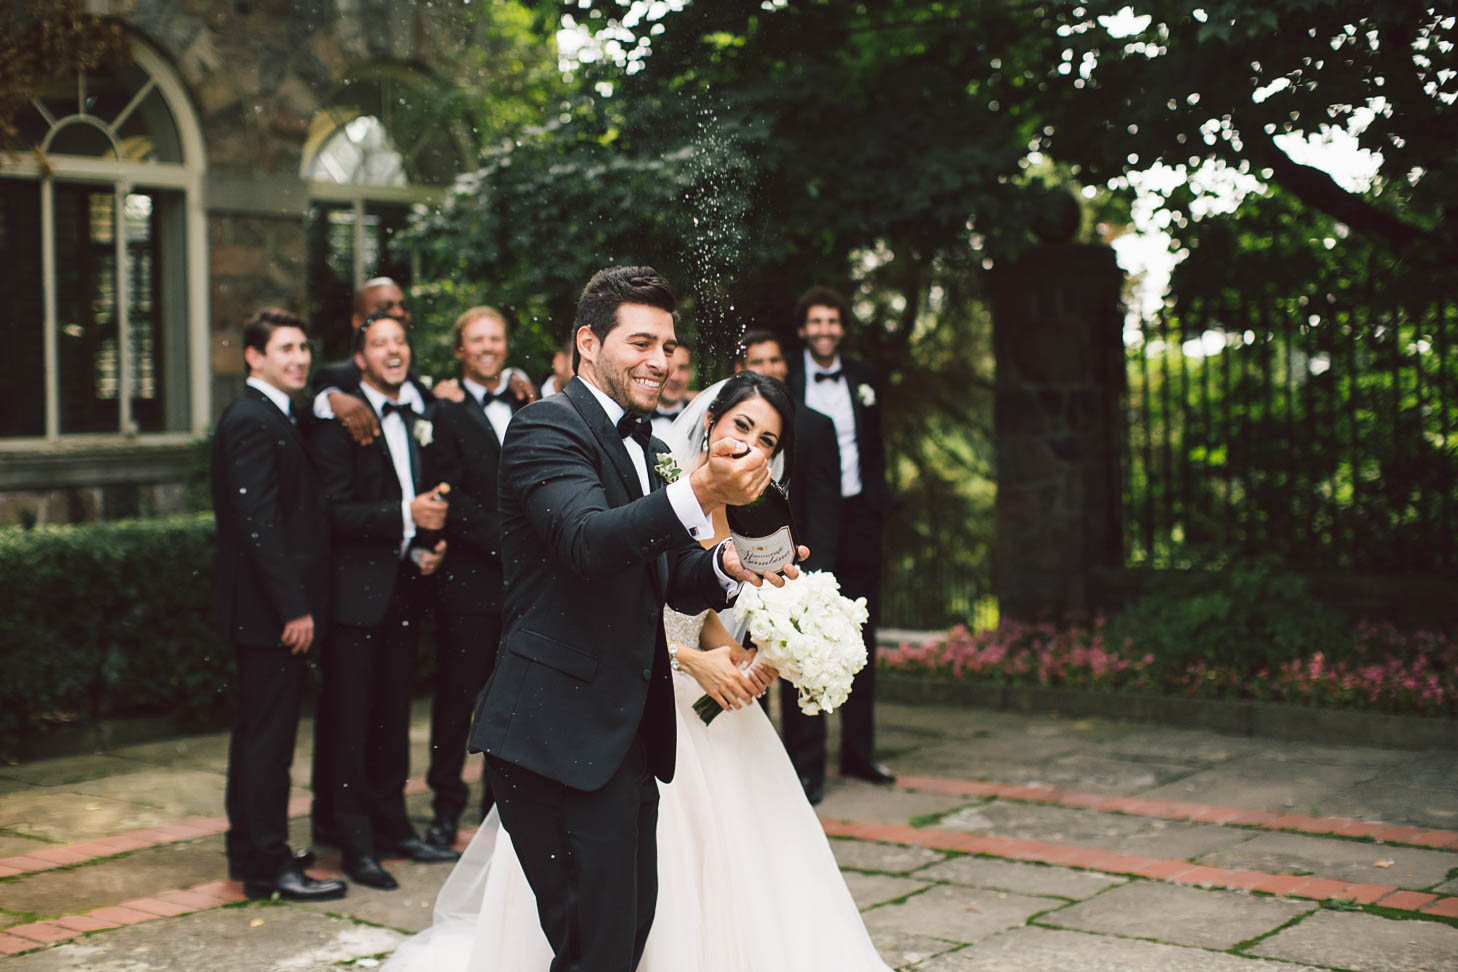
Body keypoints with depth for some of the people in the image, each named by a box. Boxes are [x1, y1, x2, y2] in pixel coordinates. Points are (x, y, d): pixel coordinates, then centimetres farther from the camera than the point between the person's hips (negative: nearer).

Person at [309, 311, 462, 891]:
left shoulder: (418, 419, 12)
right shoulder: (339, 420, -10)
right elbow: (335, 512, -17)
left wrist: (431, 545, 3)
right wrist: (406, 515, -24)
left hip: (404, 588, 7)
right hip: (356, 589, -7)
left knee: (394, 715, 15)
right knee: (351, 720, 0)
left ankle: (393, 826, 26)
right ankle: (355, 843, 7)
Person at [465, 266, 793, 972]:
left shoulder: (643, 444, 18)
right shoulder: (547, 427, -10)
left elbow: (675, 582, 18)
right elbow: (586, 541, -28)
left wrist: (728, 566, -4)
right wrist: (699, 494, -41)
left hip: (627, 737, 9)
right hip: (561, 737, -9)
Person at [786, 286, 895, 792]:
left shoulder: (863, 377, 11)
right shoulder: (783, 382, -2)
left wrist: (879, 500, 10)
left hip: (858, 517, 4)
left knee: (861, 637, 11)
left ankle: (859, 751, 22)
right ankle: (806, 762, 3)